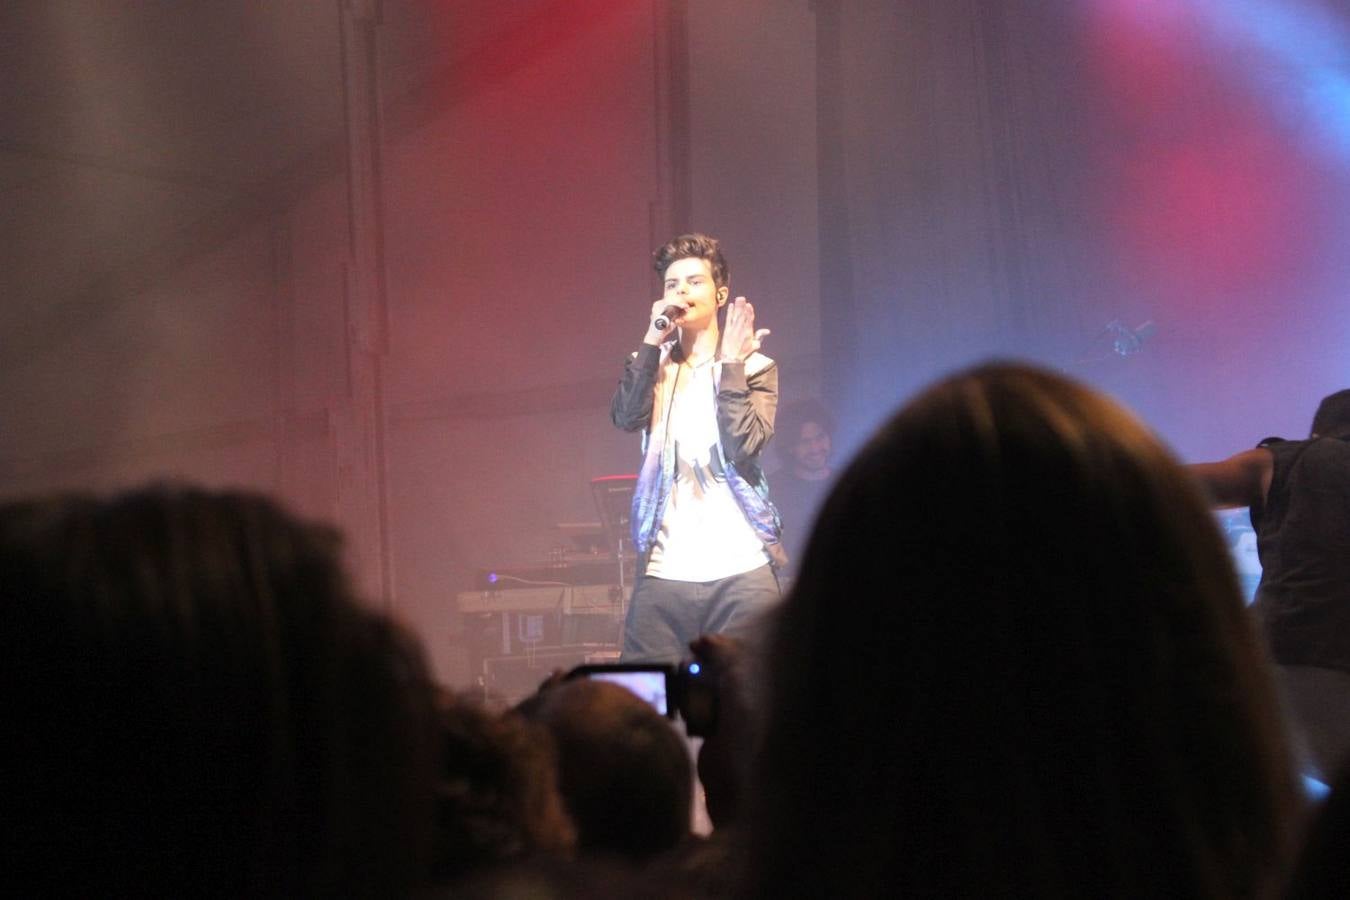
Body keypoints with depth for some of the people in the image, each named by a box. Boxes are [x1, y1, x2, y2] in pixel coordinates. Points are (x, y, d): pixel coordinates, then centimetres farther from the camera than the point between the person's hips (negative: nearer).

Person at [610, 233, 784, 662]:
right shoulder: (652, 365, 14)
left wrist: (729, 363, -10)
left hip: (739, 569, -2)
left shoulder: (754, 367, 7)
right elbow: (626, 417, -7)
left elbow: (746, 443, -10)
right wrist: (652, 341, -11)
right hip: (662, 572, 2)